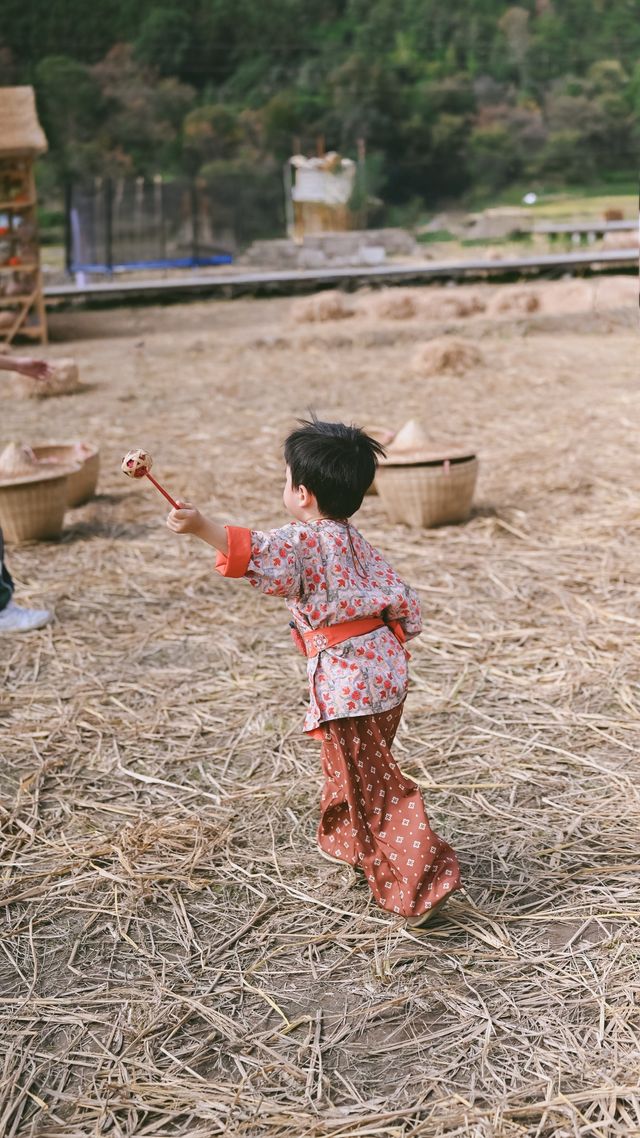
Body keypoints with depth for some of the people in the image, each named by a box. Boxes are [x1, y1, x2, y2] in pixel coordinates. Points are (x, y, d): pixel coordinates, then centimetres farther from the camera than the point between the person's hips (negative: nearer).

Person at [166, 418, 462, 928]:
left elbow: (262, 554, -36)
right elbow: (399, 595, 15)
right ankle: (347, 840, 46)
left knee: (374, 785, -1)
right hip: (385, 667, 9)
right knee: (351, 763, 28)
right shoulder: (354, 541, 12)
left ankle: (422, 882, 1)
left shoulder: (305, 540, -15)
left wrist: (203, 527, -44)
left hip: (348, 680, -9)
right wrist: (393, 642, 27)